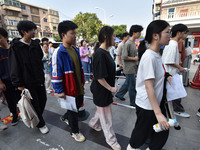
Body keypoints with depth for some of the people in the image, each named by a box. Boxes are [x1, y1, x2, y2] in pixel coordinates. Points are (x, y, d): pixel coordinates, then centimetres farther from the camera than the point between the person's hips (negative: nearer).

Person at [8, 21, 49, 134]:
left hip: (39, 79, 5)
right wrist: (19, 84, -11)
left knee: (43, 99, 13)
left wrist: (42, 76, 13)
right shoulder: (15, 46, -9)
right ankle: (41, 124, 26)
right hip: (28, 82, -5)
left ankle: (37, 118, 39)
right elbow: (14, 67, -9)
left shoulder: (36, 45, 7)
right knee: (35, 103, 5)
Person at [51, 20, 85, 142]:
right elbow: (55, 74, -17)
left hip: (79, 87, 8)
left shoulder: (75, 49, 5)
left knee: (79, 104, 25)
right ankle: (75, 132, 37)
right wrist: (60, 91, -14)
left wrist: (82, 82, 16)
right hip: (69, 89, -8)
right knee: (73, 110, 10)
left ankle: (65, 117, 54)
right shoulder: (58, 53, -19)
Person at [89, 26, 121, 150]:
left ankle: (93, 123, 53)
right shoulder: (100, 54, -25)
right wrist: (111, 88, -14)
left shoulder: (106, 51, 6)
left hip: (106, 88, 9)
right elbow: (99, 77, -25)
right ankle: (111, 140, 34)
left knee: (103, 109, 27)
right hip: (101, 90, -9)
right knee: (106, 115, 11)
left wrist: (111, 87, 17)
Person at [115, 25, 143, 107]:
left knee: (128, 83, 20)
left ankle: (119, 94, 37)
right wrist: (134, 58, -14)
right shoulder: (128, 43, -17)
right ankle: (133, 102, 19)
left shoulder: (133, 43, 12)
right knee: (132, 86, 2)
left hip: (133, 68, 9)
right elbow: (124, 57, -22)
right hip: (129, 69, -9)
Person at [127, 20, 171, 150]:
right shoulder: (149, 57, -25)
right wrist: (158, 113, -23)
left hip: (157, 101, 8)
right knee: (142, 132, 16)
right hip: (147, 105, -8)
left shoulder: (157, 54, 4)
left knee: (163, 131, 21)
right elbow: (149, 87, -26)